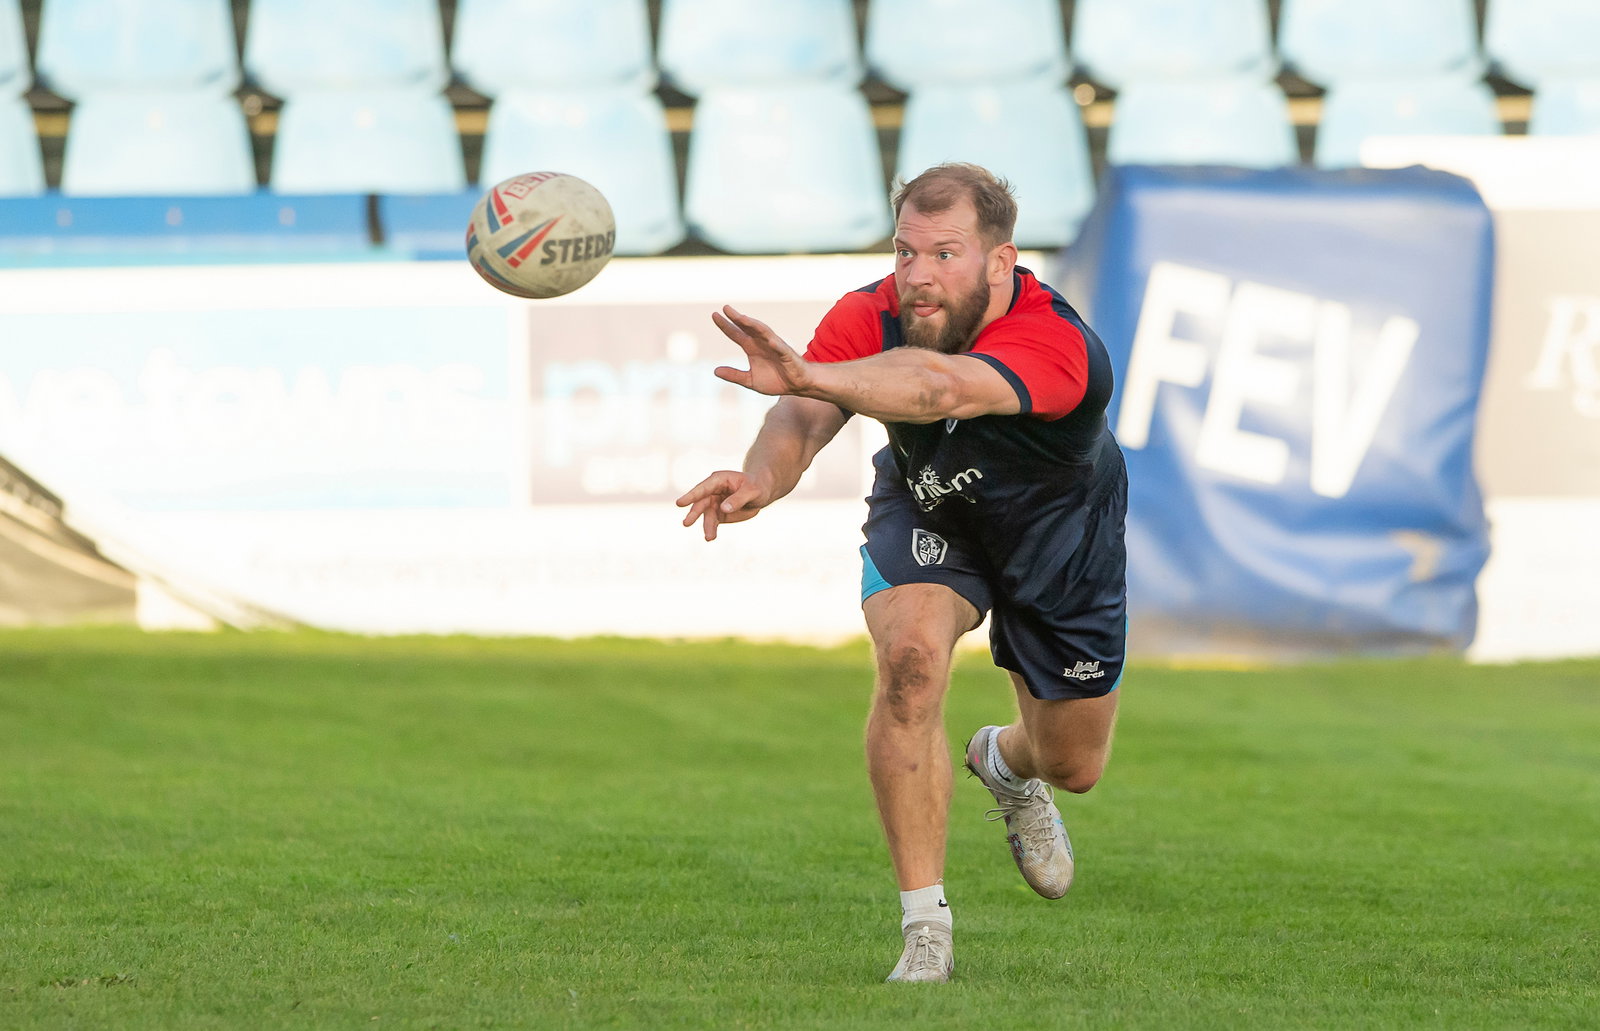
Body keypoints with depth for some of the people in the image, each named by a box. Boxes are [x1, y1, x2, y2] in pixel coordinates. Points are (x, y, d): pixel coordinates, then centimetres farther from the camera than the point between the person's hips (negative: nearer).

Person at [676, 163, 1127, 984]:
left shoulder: (1059, 346, -43)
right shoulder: (871, 318, -30)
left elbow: (942, 388, -63)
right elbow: (804, 417, -43)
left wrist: (805, 375, -79)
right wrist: (763, 476, -68)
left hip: (1057, 538, -1)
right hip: (926, 513, 1)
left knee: (1073, 764, 12)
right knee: (910, 657, -30)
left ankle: (1004, 762, 53)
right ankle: (925, 930, -20)